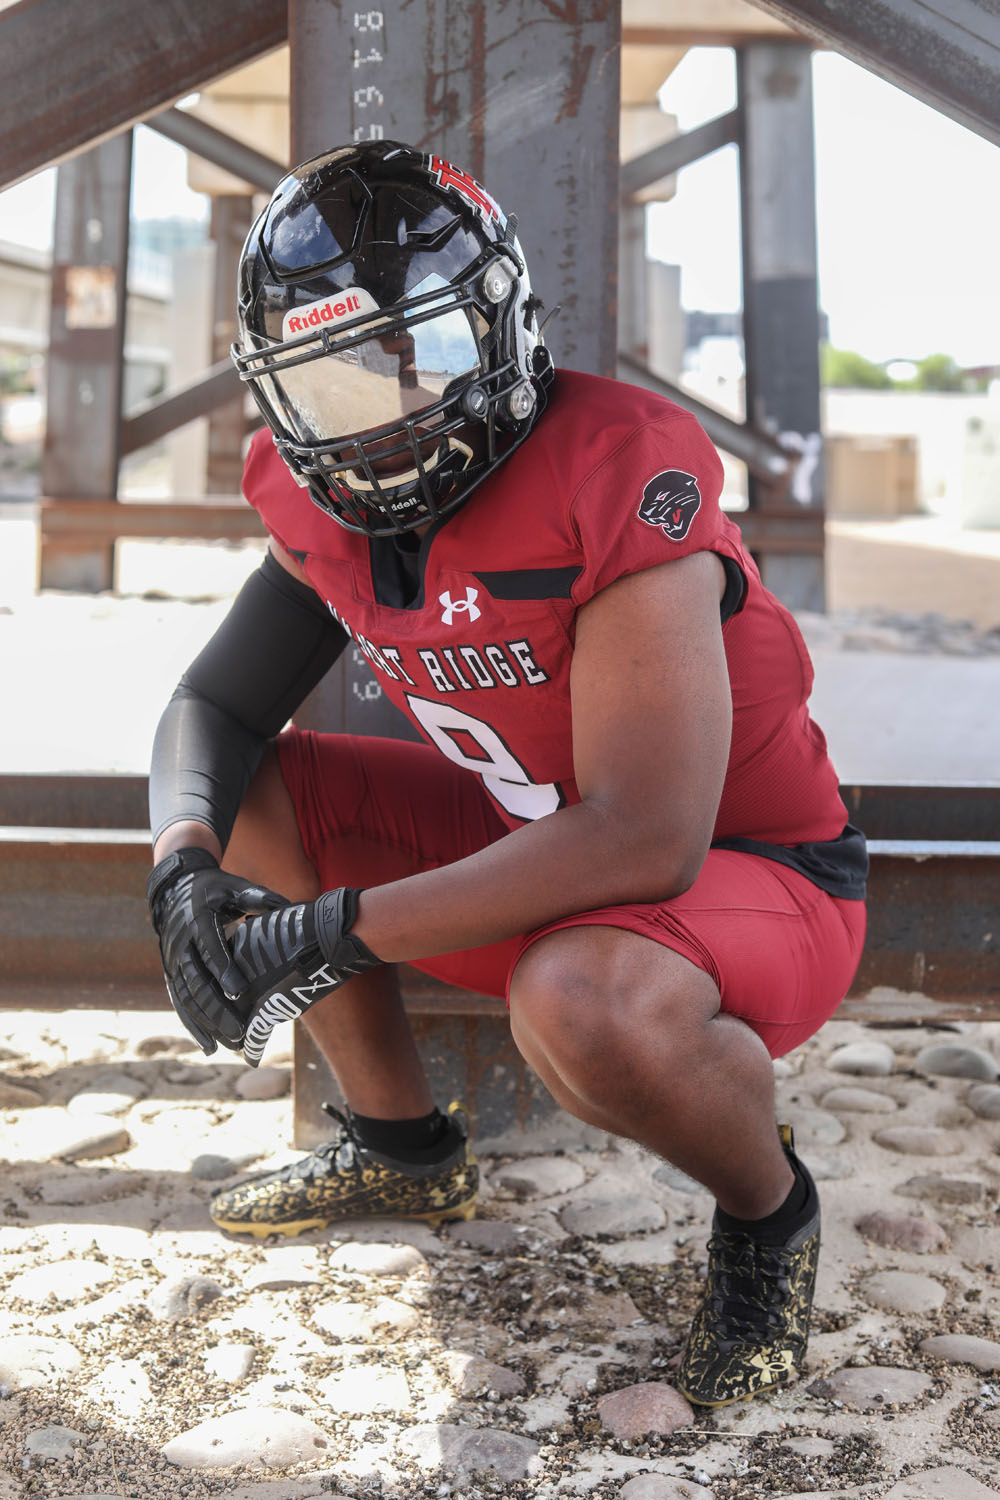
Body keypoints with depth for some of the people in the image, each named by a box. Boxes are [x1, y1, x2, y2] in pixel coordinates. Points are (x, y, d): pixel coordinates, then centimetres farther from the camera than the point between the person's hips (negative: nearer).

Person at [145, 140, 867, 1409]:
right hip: (539, 845, 8)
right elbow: (214, 707, 5)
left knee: (582, 1005, -40)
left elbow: (646, 840, -35)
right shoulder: (333, 509, -5)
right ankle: (403, 1142, 17)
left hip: (759, 874, -7)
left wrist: (333, 933, -32)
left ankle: (768, 1209, -4)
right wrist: (188, 869, -19)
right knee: (238, 794, 0)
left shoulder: (614, 478, -29)